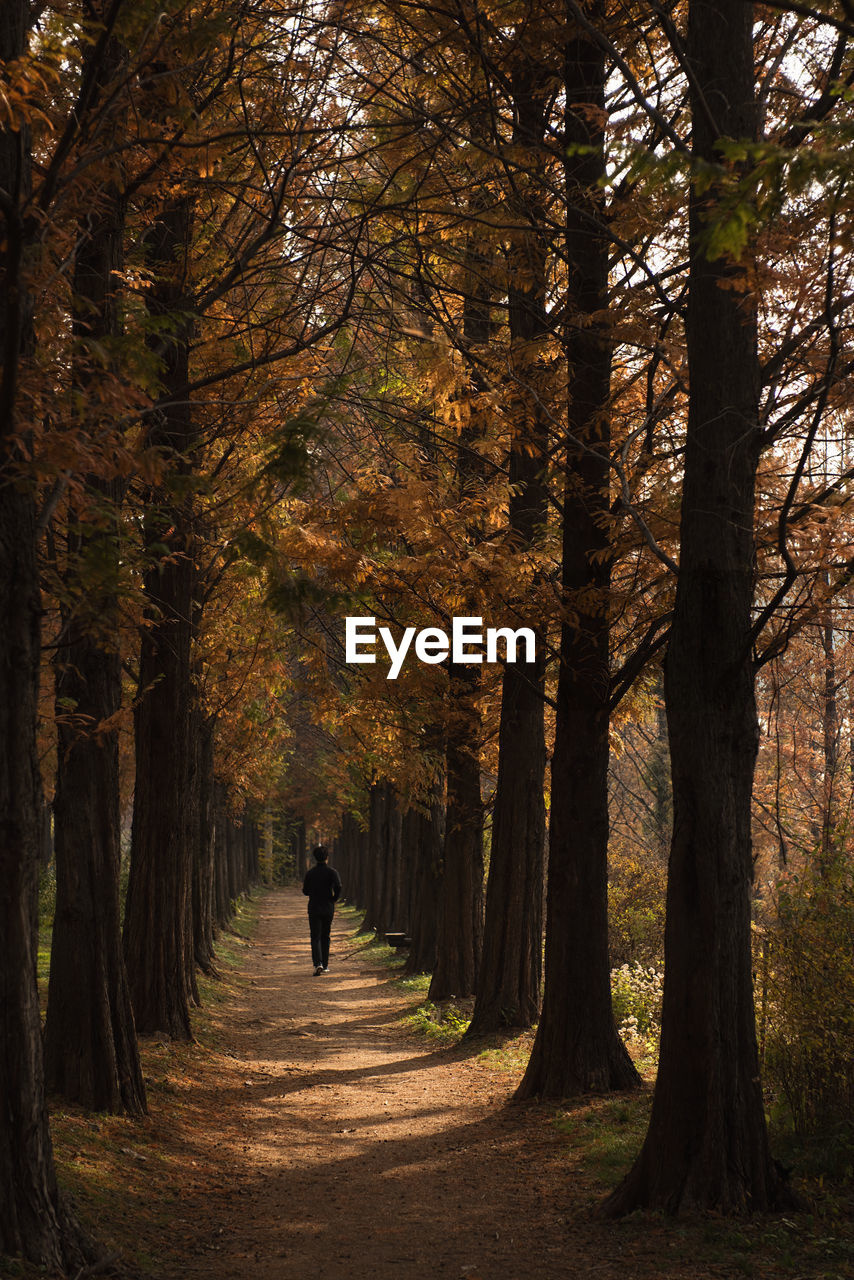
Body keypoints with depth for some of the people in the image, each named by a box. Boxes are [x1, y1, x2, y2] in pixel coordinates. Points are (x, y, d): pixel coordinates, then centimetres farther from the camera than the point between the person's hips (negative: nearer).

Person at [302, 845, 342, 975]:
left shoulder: (310, 872, 0)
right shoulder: (331, 871, -5)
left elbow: (305, 891, 5)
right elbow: (338, 887, -20)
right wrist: (334, 899, -3)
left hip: (314, 907, 0)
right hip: (328, 908, 0)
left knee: (315, 937, -2)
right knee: (325, 937, 14)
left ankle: (318, 963, -22)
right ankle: (325, 965, 18)